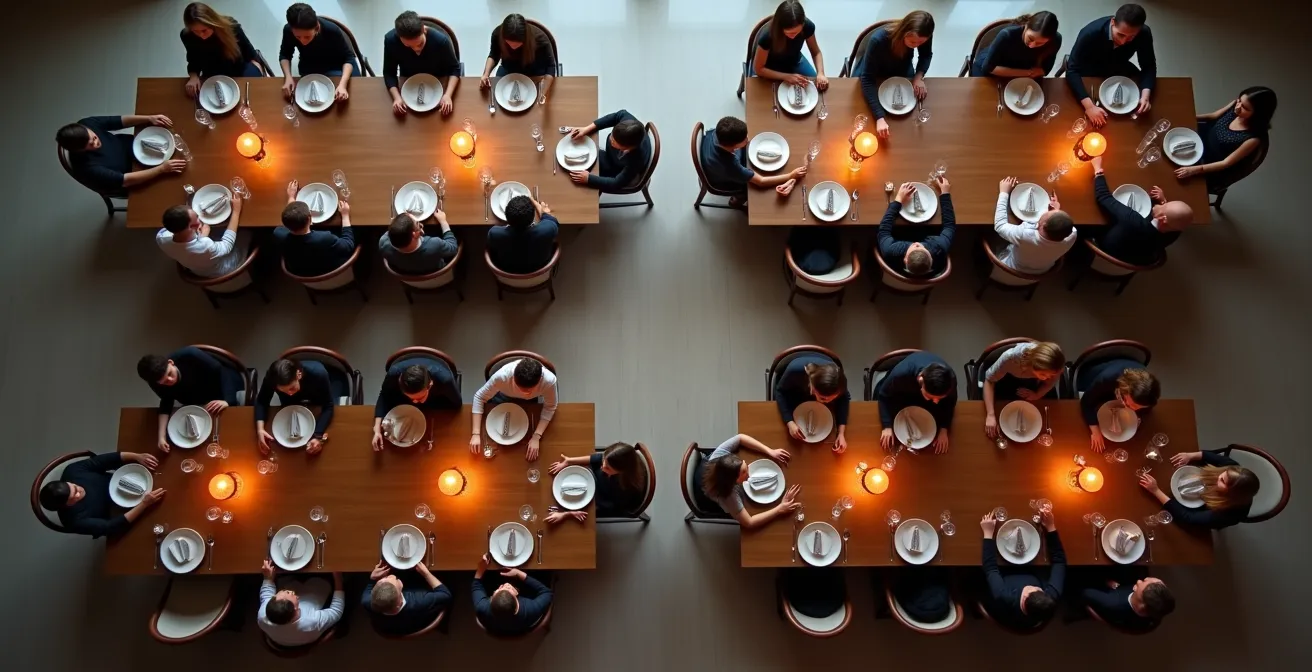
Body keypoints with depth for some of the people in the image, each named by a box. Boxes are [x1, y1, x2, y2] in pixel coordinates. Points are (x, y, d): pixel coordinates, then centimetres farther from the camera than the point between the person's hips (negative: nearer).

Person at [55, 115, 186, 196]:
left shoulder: (86, 125, -27)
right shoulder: (87, 168, -40)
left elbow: (120, 121, -14)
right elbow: (126, 180, -40)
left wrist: (149, 118, -29)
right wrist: (162, 168, -45)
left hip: (128, 146, 5)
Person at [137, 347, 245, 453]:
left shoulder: (189, 356, -39)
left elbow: (222, 370, -33)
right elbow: (166, 402, -15)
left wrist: (227, 400, -46)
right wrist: (161, 435, -30)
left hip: (228, 384, -4)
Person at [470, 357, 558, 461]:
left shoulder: (549, 380, -44)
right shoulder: (502, 376, -45)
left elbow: (550, 407, -25)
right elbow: (479, 397, -30)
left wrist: (536, 437, -35)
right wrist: (476, 434, -36)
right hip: (503, 396, 0)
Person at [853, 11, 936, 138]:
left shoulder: (922, 37, -32)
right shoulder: (878, 39, -44)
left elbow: (926, 55, -8)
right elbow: (867, 80, -42)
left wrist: (919, 76, -29)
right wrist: (880, 118, -51)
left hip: (901, 70, 3)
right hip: (871, 73, -3)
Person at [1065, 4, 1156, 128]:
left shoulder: (1144, 35, -27)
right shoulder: (1090, 33, -38)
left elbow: (1149, 66, -16)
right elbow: (1073, 70, -39)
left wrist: (1145, 96, -37)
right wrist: (1089, 106, -50)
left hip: (1118, 68, 2)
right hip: (1089, 71, -2)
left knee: (1142, 97, -12)